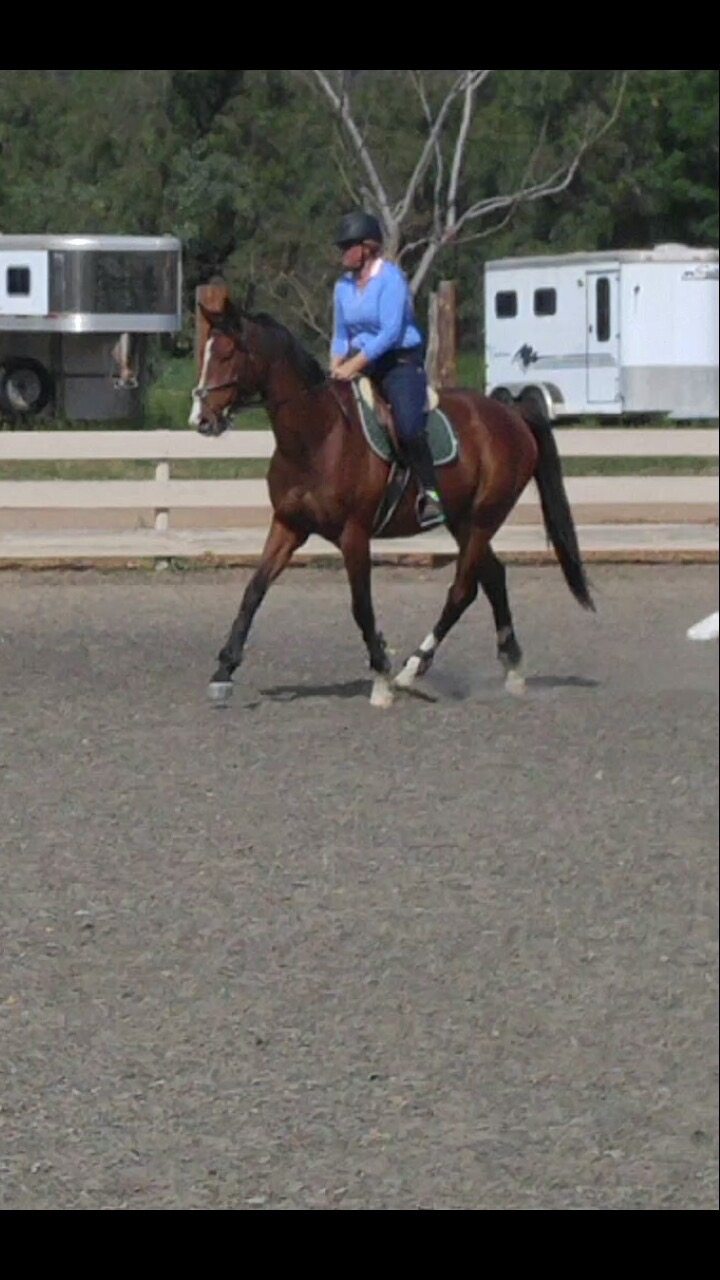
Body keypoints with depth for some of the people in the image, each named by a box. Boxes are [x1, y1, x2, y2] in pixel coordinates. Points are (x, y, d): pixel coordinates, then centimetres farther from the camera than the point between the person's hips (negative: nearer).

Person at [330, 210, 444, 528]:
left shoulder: (391, 278, -13)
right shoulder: (344, 286, 9)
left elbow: (391, 332, -21)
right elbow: (341, 335, 17)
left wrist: (355, 364, -26)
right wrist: (337, 365, -3)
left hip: (400, 362, -8)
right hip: (361, 364, 8)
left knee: (408, 427, -26)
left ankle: (430, 493, -18)